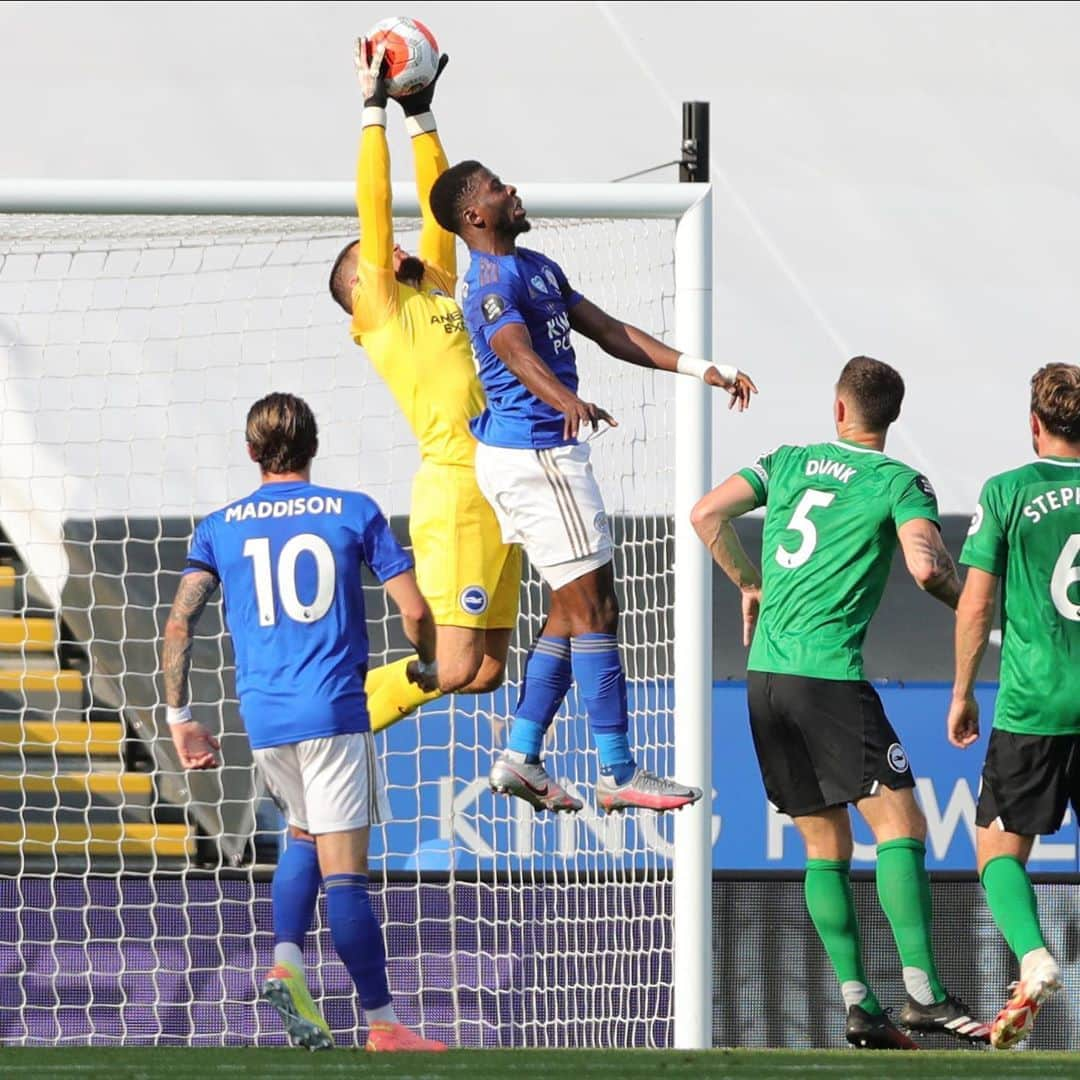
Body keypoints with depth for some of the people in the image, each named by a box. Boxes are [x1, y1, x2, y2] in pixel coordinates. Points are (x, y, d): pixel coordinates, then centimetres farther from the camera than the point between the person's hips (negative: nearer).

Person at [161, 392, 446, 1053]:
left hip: (263, 719, 3)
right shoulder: (355, 513, 3)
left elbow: (179, 624, 1)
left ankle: (287, 963, 4)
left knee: (305, 836, 25)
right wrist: (430, 665, 19)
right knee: (343, 868, -4)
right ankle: (383, 1024, -2)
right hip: (335, 712, -3)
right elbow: (414, 610, -1)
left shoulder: (220, 528, 9)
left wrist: (181, 719, 7)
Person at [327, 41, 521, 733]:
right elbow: (374, 209, -4)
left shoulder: (438, 289, 20)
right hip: (454, 493, -8)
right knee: (455, 667, -13)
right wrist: (375, 110, -2)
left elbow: (437, 207, 23)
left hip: (498, 490, 8)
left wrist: (422, 114, 17)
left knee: (487, 670, 6)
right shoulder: (379, 309, 1)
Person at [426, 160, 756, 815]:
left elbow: (609, 331, 18)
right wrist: (567, 402, -53)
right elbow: (518, 353, -34)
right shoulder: (493, 281, -16)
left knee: (573, 612, 14)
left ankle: (521, 757, 15)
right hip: (536, 457, -11)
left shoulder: (538, 267, 16)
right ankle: (619, 773, -4)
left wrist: (698, 369, 13)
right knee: (594, 608, -7)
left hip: (541, 453, 11)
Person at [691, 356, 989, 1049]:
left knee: (826, 846, 9)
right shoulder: (900, 483, -2)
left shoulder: (788, 462, 14)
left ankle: (859, 1003, 3)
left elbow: (708, 513, 10)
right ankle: (923, 994, -20)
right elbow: (927, 566, -16)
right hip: (829, 674, -6)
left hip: (765, 677, 6)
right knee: (900, 827, -8)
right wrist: (970, 605, 5)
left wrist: (749, 585, 21)